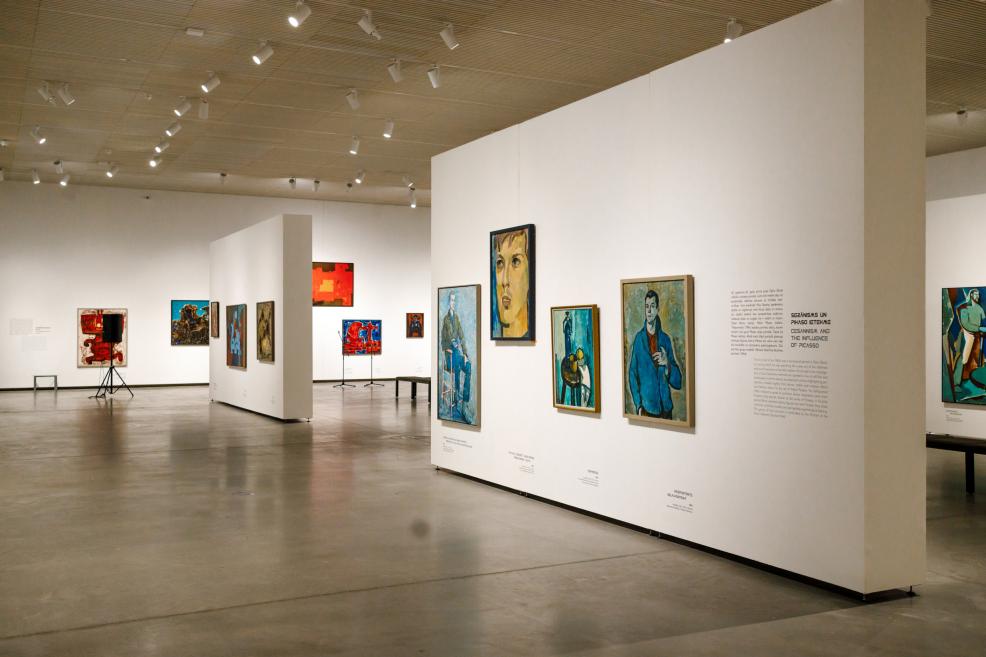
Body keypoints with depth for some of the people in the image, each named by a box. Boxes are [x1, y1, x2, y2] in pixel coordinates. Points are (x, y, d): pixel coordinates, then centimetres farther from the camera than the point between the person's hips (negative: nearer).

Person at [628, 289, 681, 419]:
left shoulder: (665, 339, 6)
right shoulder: (639, 338, 1)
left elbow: (677, 382, 7)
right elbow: (632, 374, -1)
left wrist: (667, 364, -12)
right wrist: (638, 405, -10)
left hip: (665, 407, 2)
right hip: (646, 408, -2)